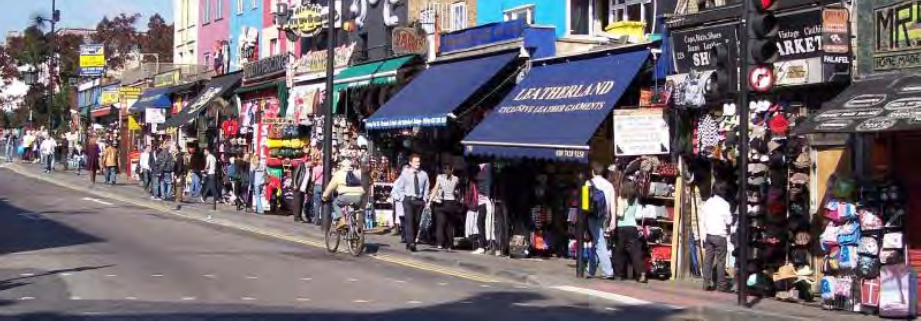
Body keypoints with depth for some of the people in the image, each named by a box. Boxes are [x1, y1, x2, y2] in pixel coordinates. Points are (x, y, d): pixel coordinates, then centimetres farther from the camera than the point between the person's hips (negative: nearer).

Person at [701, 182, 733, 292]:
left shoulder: (707, 203, 7)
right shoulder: (724, 204, -9)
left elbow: (702, 221, 8)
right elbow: (729, 221, -9)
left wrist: (704, 235, 14)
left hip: (708, 235, 5)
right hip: (720, 235, -5)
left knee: (707, 260, 6)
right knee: (721, 261, 1)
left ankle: (706, 284, 6)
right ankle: (722, 285, 4)